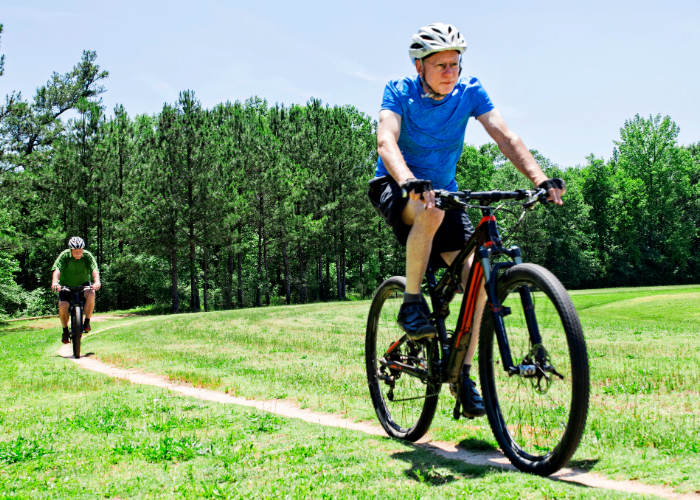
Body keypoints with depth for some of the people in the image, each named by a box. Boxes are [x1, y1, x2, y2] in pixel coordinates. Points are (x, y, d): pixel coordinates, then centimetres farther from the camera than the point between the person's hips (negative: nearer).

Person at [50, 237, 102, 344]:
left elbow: (94, 270, -30)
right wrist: (54, 282, -52)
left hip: (83, 285, 0)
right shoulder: (64, 255, -19)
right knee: (62, 306, -22)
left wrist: (97, 282, -51)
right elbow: (57, 270, -32)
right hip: (66, 285, 0)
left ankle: (87, 321, -13)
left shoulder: (87, 256, -17)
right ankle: (65, 330, 4)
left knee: (91, 294, -32)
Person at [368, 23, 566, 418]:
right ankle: (412, 305, -20)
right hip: (395, 188, -3)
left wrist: (540, 178, -36)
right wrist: (410, 182, -53)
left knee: (477, 274, -15)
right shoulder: (399, 92, -16)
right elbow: (386, 142, -33)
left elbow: (505, 137, -19)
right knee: (431, 212, -40)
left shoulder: (470, 92, -9)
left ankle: (463, 373, -1)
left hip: (443, 190, 4)